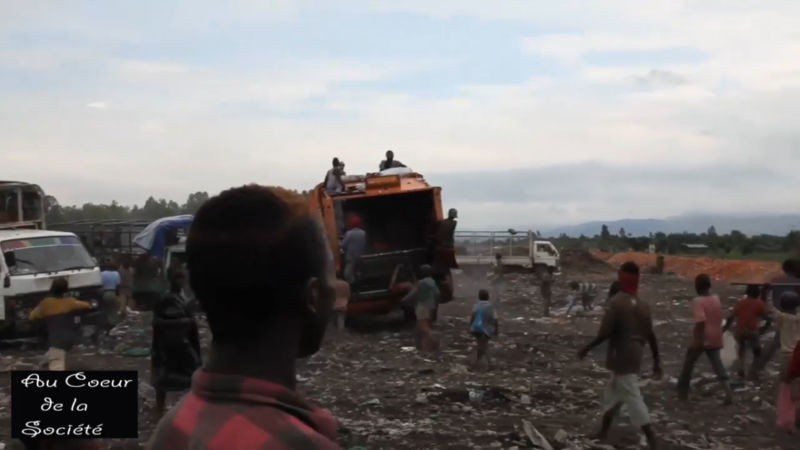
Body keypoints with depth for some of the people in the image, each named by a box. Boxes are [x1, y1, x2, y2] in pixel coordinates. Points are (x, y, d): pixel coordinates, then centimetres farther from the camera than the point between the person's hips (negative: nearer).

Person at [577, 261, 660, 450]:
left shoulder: (617, 302, -16)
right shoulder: (643, 305, 5)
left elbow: (605, 333, -20)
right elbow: (651, 336, 6)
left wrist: (586, 349, -8)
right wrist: (657, 362, 12)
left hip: (621, 357, -8)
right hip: (634, 356, 8)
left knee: (632, 398, -4)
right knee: (612, 394, 20)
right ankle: (603, 431, 31)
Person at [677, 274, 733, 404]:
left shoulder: (698, 301, -16)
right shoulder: (716, 299, 7)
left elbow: (701, 321, -25)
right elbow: (721, 317, 16)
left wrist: (697, 339, -23)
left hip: (702, 339, -6)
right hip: (715, 339, 6)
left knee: (688, 365, 12)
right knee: (718, 366, 3)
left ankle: (683, 392, 21)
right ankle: (728, 393, -14)